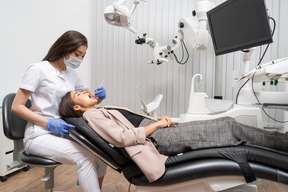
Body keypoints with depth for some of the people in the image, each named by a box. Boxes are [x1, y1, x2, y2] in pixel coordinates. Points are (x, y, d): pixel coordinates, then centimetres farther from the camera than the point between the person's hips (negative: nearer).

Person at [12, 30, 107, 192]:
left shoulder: (71, 74, 11)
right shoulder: (39, 69, -7)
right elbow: (16, 106, -9)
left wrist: (100, 96, -8)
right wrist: (49, 123, -21)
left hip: (63, 132, 6)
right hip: (40, 135, -6)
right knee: (85, 156, -28)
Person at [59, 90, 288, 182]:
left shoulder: (102, 111, 23)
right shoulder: (92, 116, -3)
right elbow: (124, 137, -17)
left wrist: (158, 119, 5)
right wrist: (156, 124, -12)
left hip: (160, 132, 8)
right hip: (159, 139, -8)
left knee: (227, 122, 3)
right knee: (230, 126, -8)